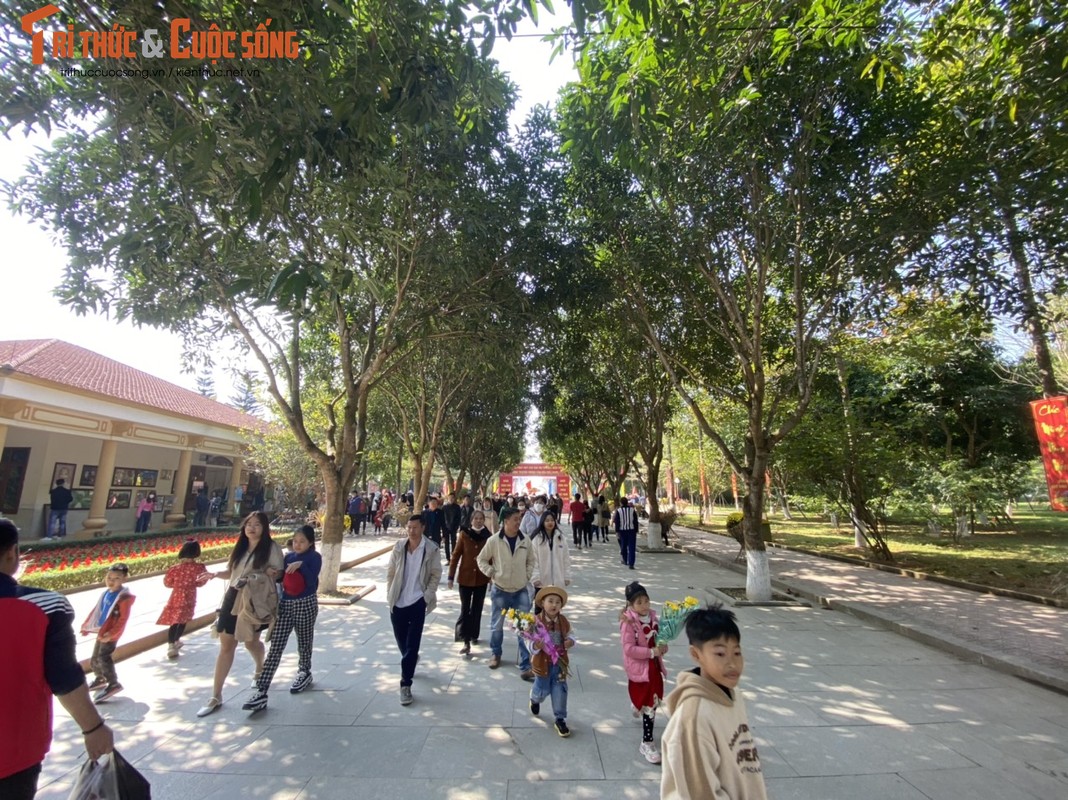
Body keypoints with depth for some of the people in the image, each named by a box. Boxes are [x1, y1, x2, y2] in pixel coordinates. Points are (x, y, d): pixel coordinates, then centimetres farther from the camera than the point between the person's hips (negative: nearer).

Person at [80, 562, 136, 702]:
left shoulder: (124, 597, -21)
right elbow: (96, 610, 18)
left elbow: (123, 620, -22)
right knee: (94, 659, 19)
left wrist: (111, 634, -27)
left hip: (111, 634, -9)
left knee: (104, 658, -13)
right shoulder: (106, 593, 6)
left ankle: (113, 684, -3)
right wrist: (86, 626, 15)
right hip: (101, 632, 9)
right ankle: (100, 679, 42)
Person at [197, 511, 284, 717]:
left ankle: (260, 669, 46)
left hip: (255, 601, -4)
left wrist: (269, 572, -26)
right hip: (233, 598, 4)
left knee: (251, 642, 14)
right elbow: (231, 571, 13)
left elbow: (279, 573, -6)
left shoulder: (271, 547, -8)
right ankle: (216, 696, 16)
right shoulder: (240, 547, 8)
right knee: (226, 645, 6)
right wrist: (215, 574, -4)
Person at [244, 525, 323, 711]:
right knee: (275, 648, -1)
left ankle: (304, 673, 40)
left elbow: (312, 582, -19)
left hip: (306, 604, -3)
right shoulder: (288, 556, 5)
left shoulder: (315, 557, -8)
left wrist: (301, 565, -27)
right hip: (285, 604, 4)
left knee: (304, 642, 15)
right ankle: (261, 693, 0)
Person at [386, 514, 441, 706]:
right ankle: (411, 661, 48)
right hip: (398, 602, 3)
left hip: (417, 602, -3)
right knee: (401, 641, 18)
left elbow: (436, 574, -3)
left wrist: (428, 595, -9)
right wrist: (389, 595, 1)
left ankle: (405, 684, 10)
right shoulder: (398, 547, -3)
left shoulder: (431, 549, -9)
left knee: (412, 644, -2)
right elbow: (390, 573, 5)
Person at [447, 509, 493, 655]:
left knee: (477, 608, 14)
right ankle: (466, 641, 2)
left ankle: (474, 634, 33)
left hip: (482, 578, 1)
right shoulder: (464, 534, -8)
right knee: (465, 609, -3)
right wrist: (451, 576, -6)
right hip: (465, 577, -1)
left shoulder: (489, 536, -5)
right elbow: (455, 555, -4)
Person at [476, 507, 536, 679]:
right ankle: (496, 653, 43)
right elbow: (482, 559, 0)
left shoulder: (525, 541, -6)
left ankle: (525, 666, 9)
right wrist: (491, 573, -10)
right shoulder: (494, 540, -13)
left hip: (521, 591, 1)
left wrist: (527, 576, 0)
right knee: (497, 626, 16)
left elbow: (530, 560, 11)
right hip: (500, 591, -1)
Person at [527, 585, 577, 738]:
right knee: (542, 690, 15)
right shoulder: (537, 621, -21)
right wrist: (536, 646, -43)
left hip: (560, 662, 3)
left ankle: (560, 719, 25)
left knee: (560, 691, 7)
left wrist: (570, 642, -17)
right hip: (543, 663, -3)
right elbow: (531, 644, -21)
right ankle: (535, 699, 50)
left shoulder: (563, 620, -7)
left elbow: (570, 635, 5)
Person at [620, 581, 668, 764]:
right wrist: (652, 652, -28)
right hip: (639, 667, -7)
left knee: (653, 701, 23)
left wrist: (662, 647, -11)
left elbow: (658, 636, 11)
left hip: (654, 665, 7)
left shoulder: (652, 616, -3)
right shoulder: (628, 622, -23)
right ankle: (647, 743, 16)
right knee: (649, 705, -1)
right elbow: (629, 649, -26)